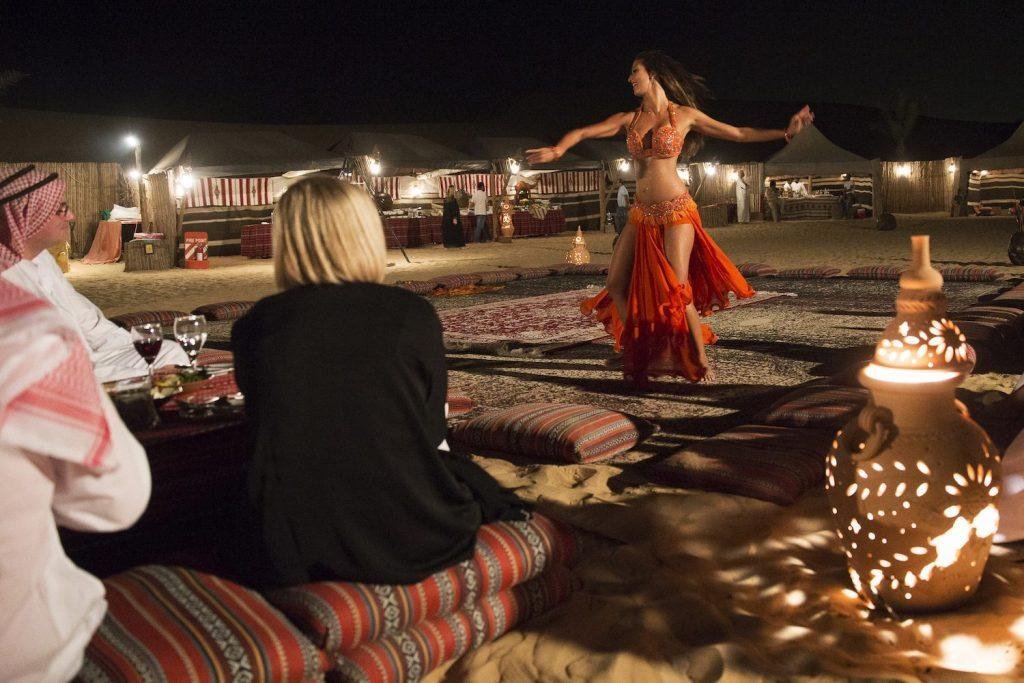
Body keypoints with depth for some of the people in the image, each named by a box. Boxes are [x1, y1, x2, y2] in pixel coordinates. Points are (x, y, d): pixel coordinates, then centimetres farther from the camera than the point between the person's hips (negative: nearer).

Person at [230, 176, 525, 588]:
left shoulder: (253, 327, -4)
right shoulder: (412, 315, -9)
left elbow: (261, 435, 10)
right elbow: (431, 433, 3)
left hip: (290, 556, 2)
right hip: (409, 542, -1)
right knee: (467, 476, 30)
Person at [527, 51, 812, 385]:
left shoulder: (685, 115, -1)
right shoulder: (629, 119, 8)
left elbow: (739, 134, 4)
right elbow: (581, 132, 0)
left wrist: (785, 132, -3)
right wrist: (558, 149, -20)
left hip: (675, 211, -5)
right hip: (641, 213, 5)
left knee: (677, 290, -11)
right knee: (616, 284, 3)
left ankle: (700, 360, 4)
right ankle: (637, 348, 21)